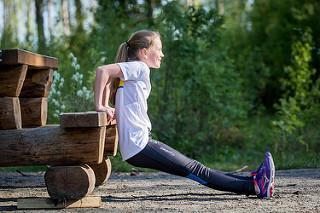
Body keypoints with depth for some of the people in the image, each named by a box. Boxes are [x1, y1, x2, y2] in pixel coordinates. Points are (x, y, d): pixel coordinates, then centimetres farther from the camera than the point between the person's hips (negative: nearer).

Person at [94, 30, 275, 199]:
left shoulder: (134, 70, 18)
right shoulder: (139, 68, -10)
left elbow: (108, 77, 27)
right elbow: (102, 70, -22)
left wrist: (107, 106, 15)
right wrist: (100, 106, -18)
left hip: (142, 142, 10)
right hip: (139, 146, -10)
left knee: (194, 168, 5)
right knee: (196, 170, -11)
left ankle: (252, 181, 4)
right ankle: (252, 186, -12)